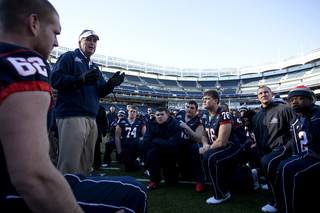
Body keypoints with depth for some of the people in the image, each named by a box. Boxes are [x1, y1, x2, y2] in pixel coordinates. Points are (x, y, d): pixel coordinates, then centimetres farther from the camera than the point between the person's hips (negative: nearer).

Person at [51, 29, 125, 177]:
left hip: (91, 119, 8)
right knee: (70, 164, -12)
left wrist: (110, 84, -2)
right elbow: (55, 79, -8)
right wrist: (79, 80, -24)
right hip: (72, 116, -7)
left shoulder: (95, 68, 27)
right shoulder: (69, 57, 7)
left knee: (86, 163, 10)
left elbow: (100, 92, 20)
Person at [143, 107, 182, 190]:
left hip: (170, 155, -1)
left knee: (171, 182, -1)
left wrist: (155, 141, -21)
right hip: (158, 153, 1)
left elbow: (172, 145, -30)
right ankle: (154, 181, -18)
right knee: (151, 151, -34)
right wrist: (162, 145, -24)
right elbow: (146, 143, -17)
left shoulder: (174, 126, -18)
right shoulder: (152, 126, -7)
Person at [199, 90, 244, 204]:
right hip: (218, 148, 9)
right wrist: (205, 144, -9)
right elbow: (204, 135, 13)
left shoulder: (223, 115, -22)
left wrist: (206, 149, -14)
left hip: (233, 148, -9)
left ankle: (222, 195, -13)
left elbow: (222, 142, -25)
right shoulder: (205, 116, 4)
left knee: (209, 156, -30)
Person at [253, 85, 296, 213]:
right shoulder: (257, 117, 17)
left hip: (284, 147, -7)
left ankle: (275, 201, -18)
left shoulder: (283, 109, -1)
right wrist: (261, 157, 11)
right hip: (268, 151, 8)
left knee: (267, 162, -33)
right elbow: (258, 139, 20)